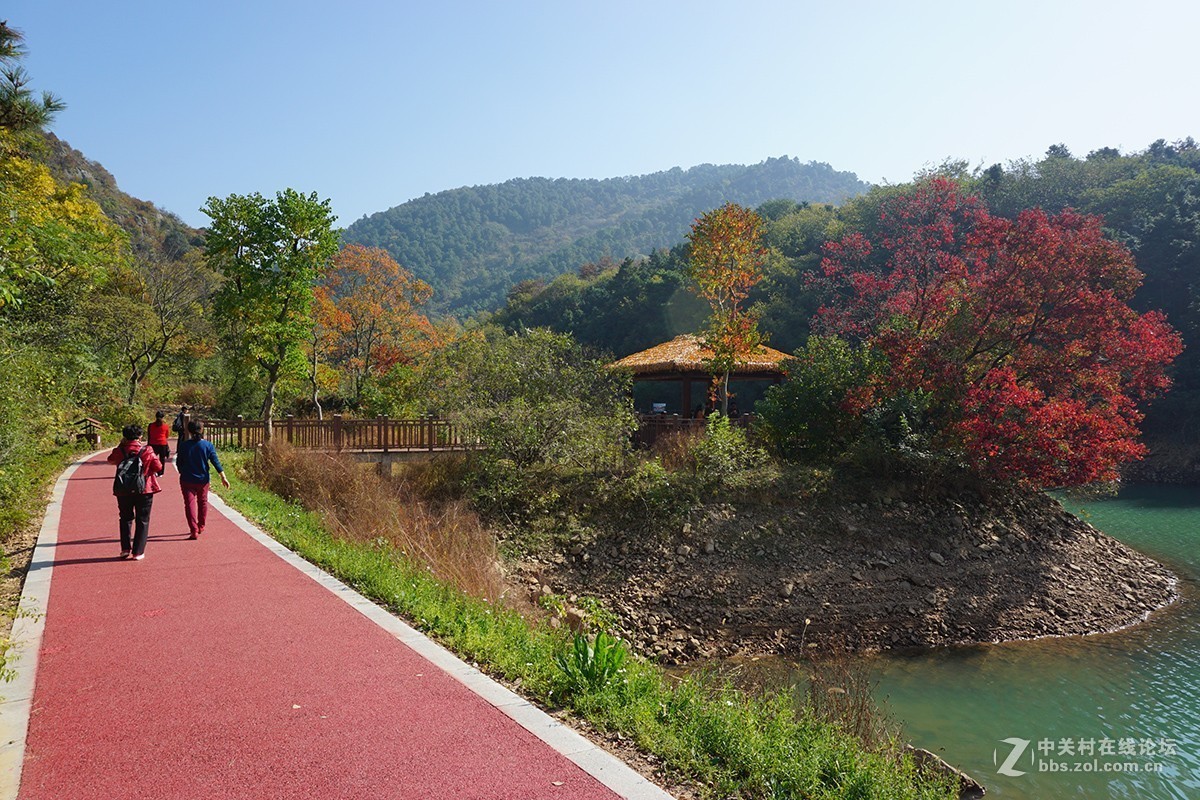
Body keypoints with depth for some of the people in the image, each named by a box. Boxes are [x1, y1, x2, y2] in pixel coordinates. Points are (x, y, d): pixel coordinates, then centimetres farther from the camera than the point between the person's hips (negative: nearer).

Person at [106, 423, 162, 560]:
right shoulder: (147, 451, -8)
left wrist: (120, 445, 16)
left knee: (126, 519, 19)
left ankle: (125, 549, 15)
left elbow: (110, 460, 18)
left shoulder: (119, 451, -3)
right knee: (142, 521, 7)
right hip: (144, 490, -2)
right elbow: (158, 467, -7)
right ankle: (138, 552, 5)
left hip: (123, 491, 2)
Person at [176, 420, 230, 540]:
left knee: (190, 504, 0)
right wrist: (223, 477, -6)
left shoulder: (184, 446, -8)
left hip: (187, 480, -2)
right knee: (202, 502, 20)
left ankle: (194, 531, -9)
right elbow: (216, 462, -9)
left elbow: (178, 463, 2)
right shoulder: (208, 445, -8)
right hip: (203, 480, 2)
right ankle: (201, 527, 32)